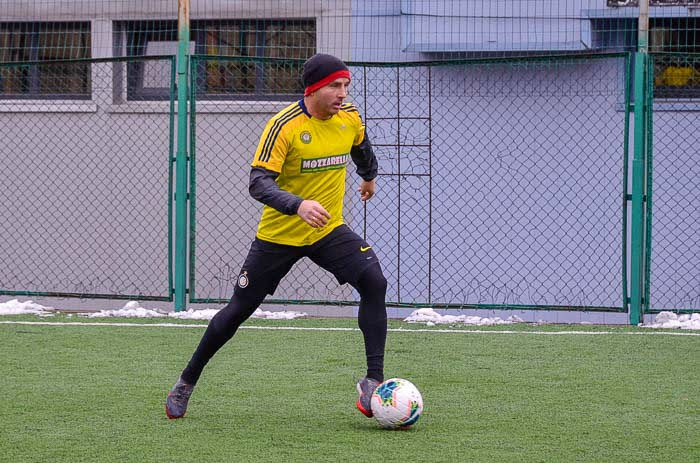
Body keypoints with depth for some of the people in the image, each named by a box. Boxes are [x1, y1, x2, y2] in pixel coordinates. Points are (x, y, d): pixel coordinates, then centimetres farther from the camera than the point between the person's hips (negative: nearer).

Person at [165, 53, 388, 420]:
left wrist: (369, 176, 41)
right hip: (278, 235, -4)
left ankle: (373, 381, -18)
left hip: (329, 230, 4)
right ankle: (187, 382, 24)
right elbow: (258, 183, -27)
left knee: (374, 282, -21)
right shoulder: (284, 126, -21)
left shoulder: (350, 119, -3)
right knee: (239, 309, 5)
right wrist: (298, 205, -44)